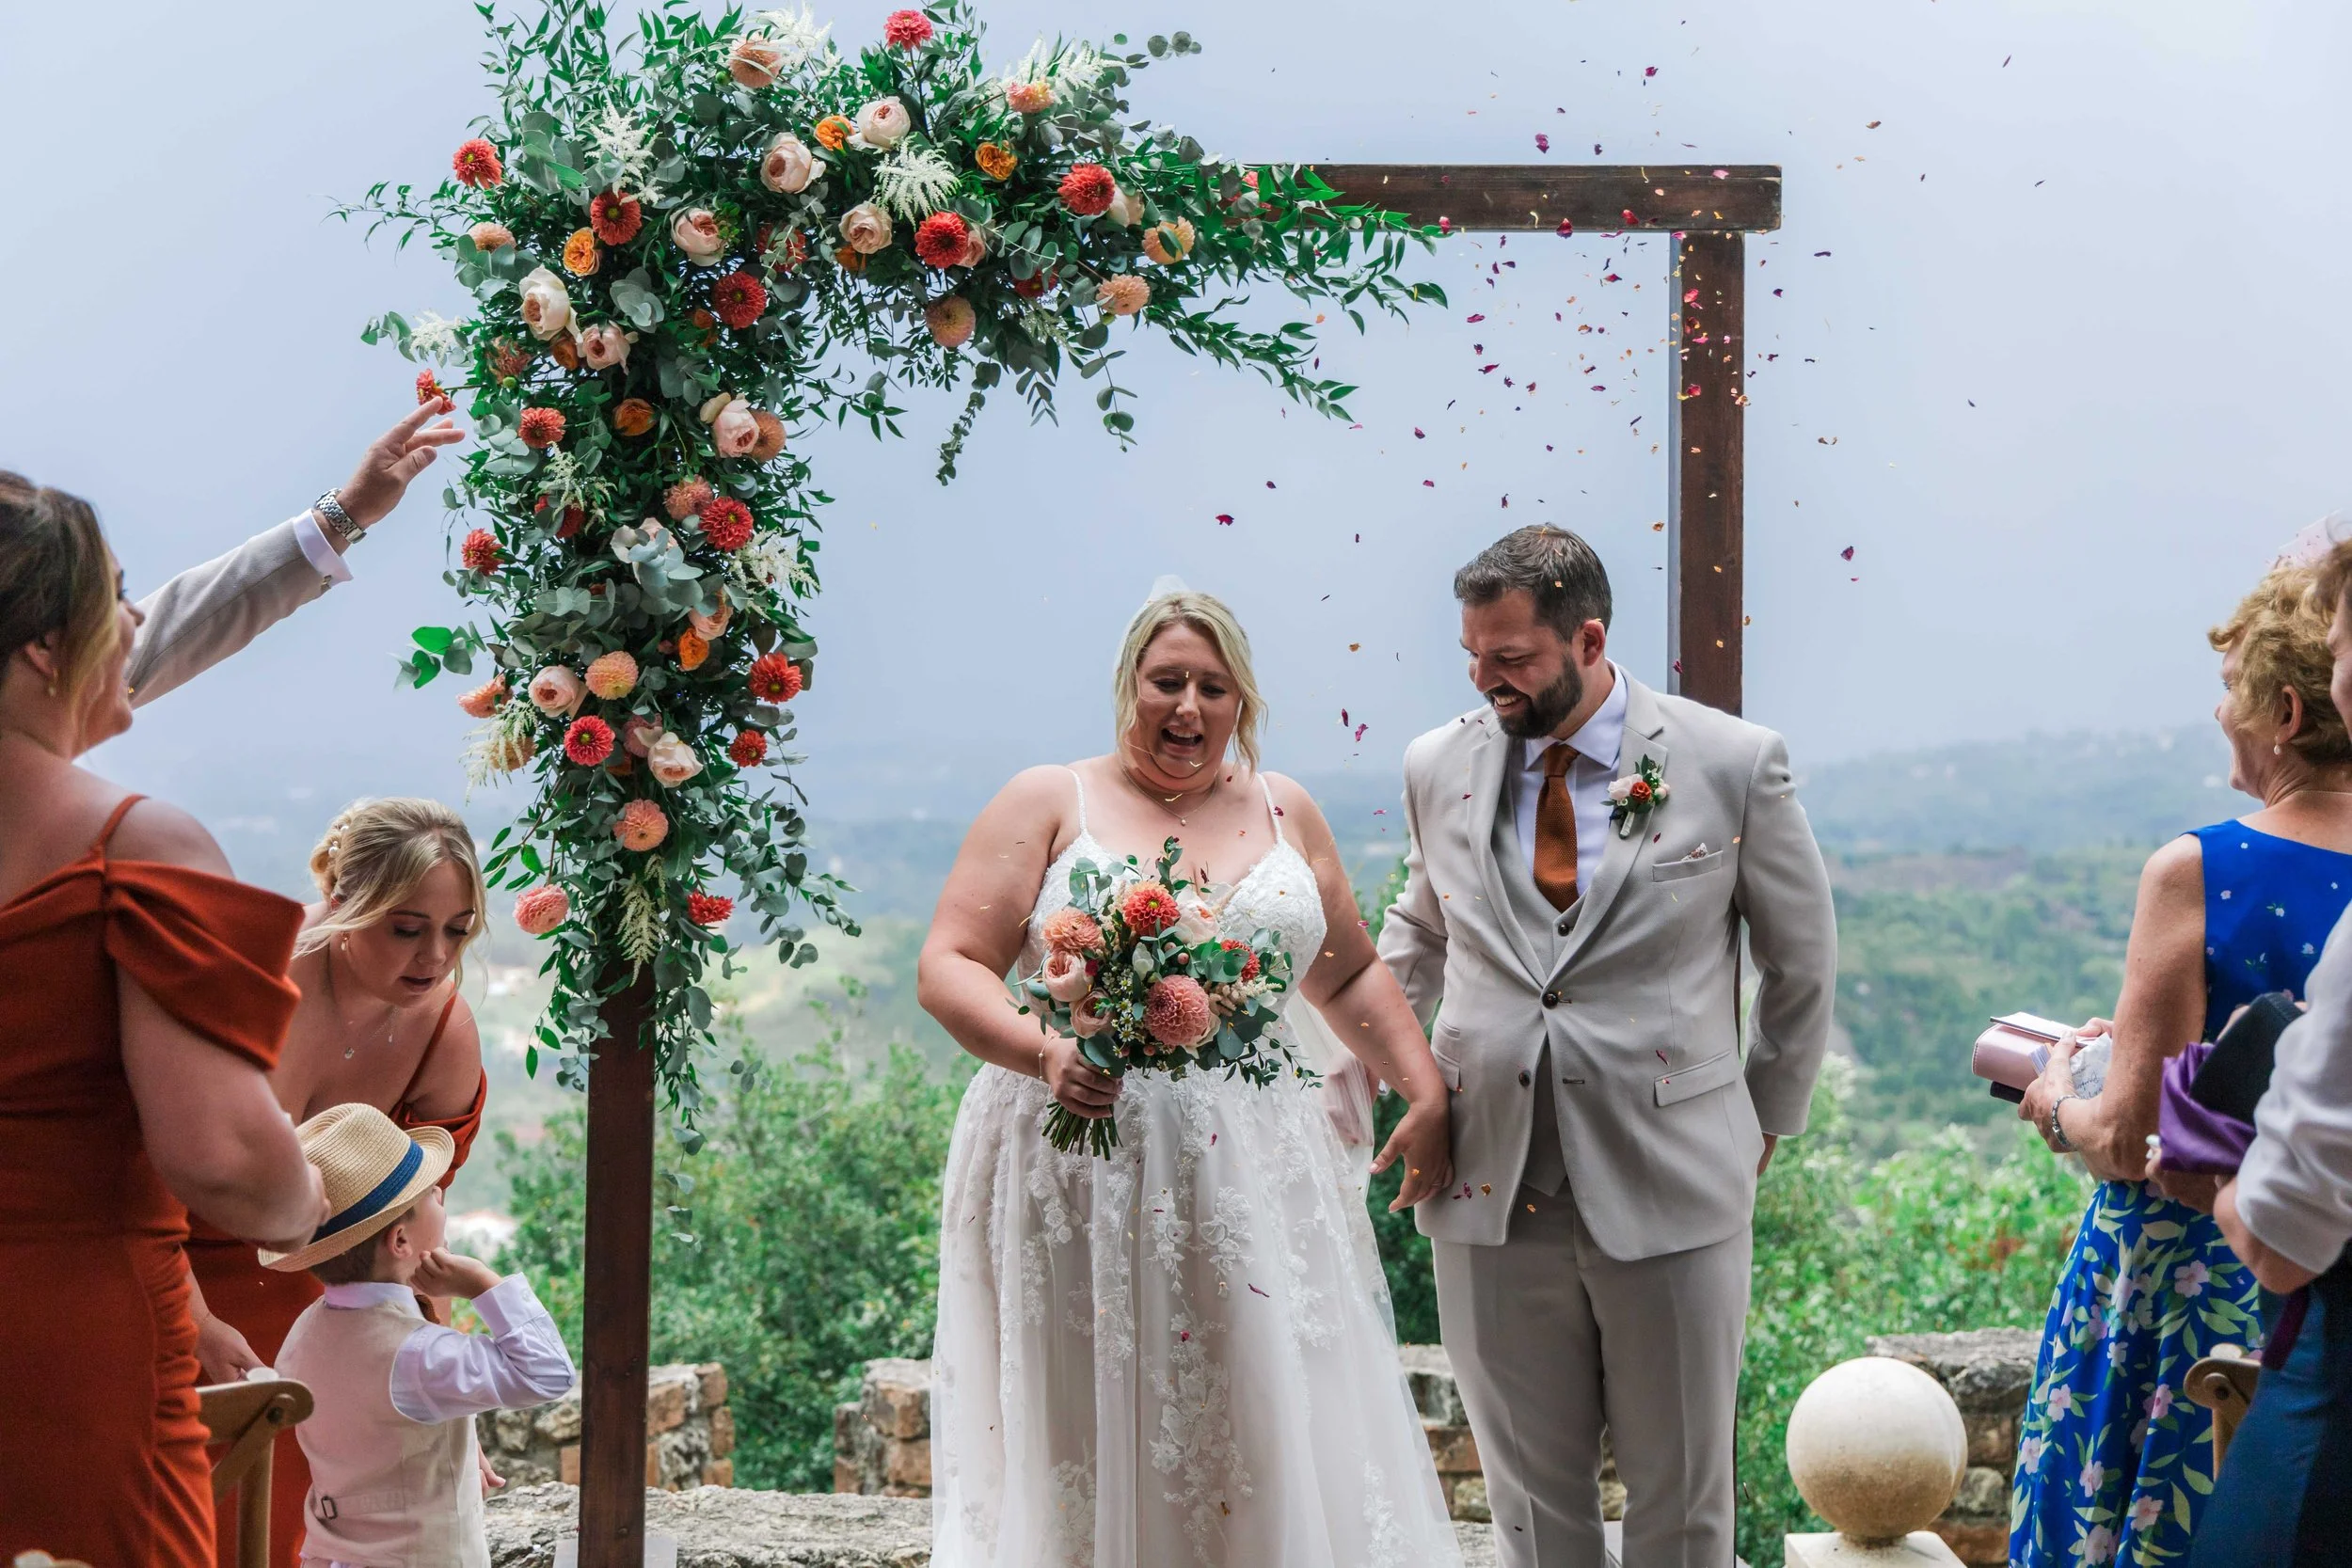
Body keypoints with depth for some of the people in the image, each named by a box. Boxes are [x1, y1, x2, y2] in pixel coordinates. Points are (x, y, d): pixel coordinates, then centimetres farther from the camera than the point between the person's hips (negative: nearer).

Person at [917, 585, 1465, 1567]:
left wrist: (1426, 1096, 11)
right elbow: (948, 967, -2)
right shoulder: (1048, 803, 5)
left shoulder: (1284, 812, 15)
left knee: (1269, 1436, -2)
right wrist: (1042, 1051, -19)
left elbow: (1350, 978, 22)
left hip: (1255, 1177, 3)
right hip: (1080, 1179, -3)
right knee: (1084, 1442, -3)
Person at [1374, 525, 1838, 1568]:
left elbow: (1803, 960, 8)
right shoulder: (1439, 767, 5)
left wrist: (1769, 1122, 12)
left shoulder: (1735, 764, -4)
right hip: (1491, 1193, 3)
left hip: (1670, 1189, -2)